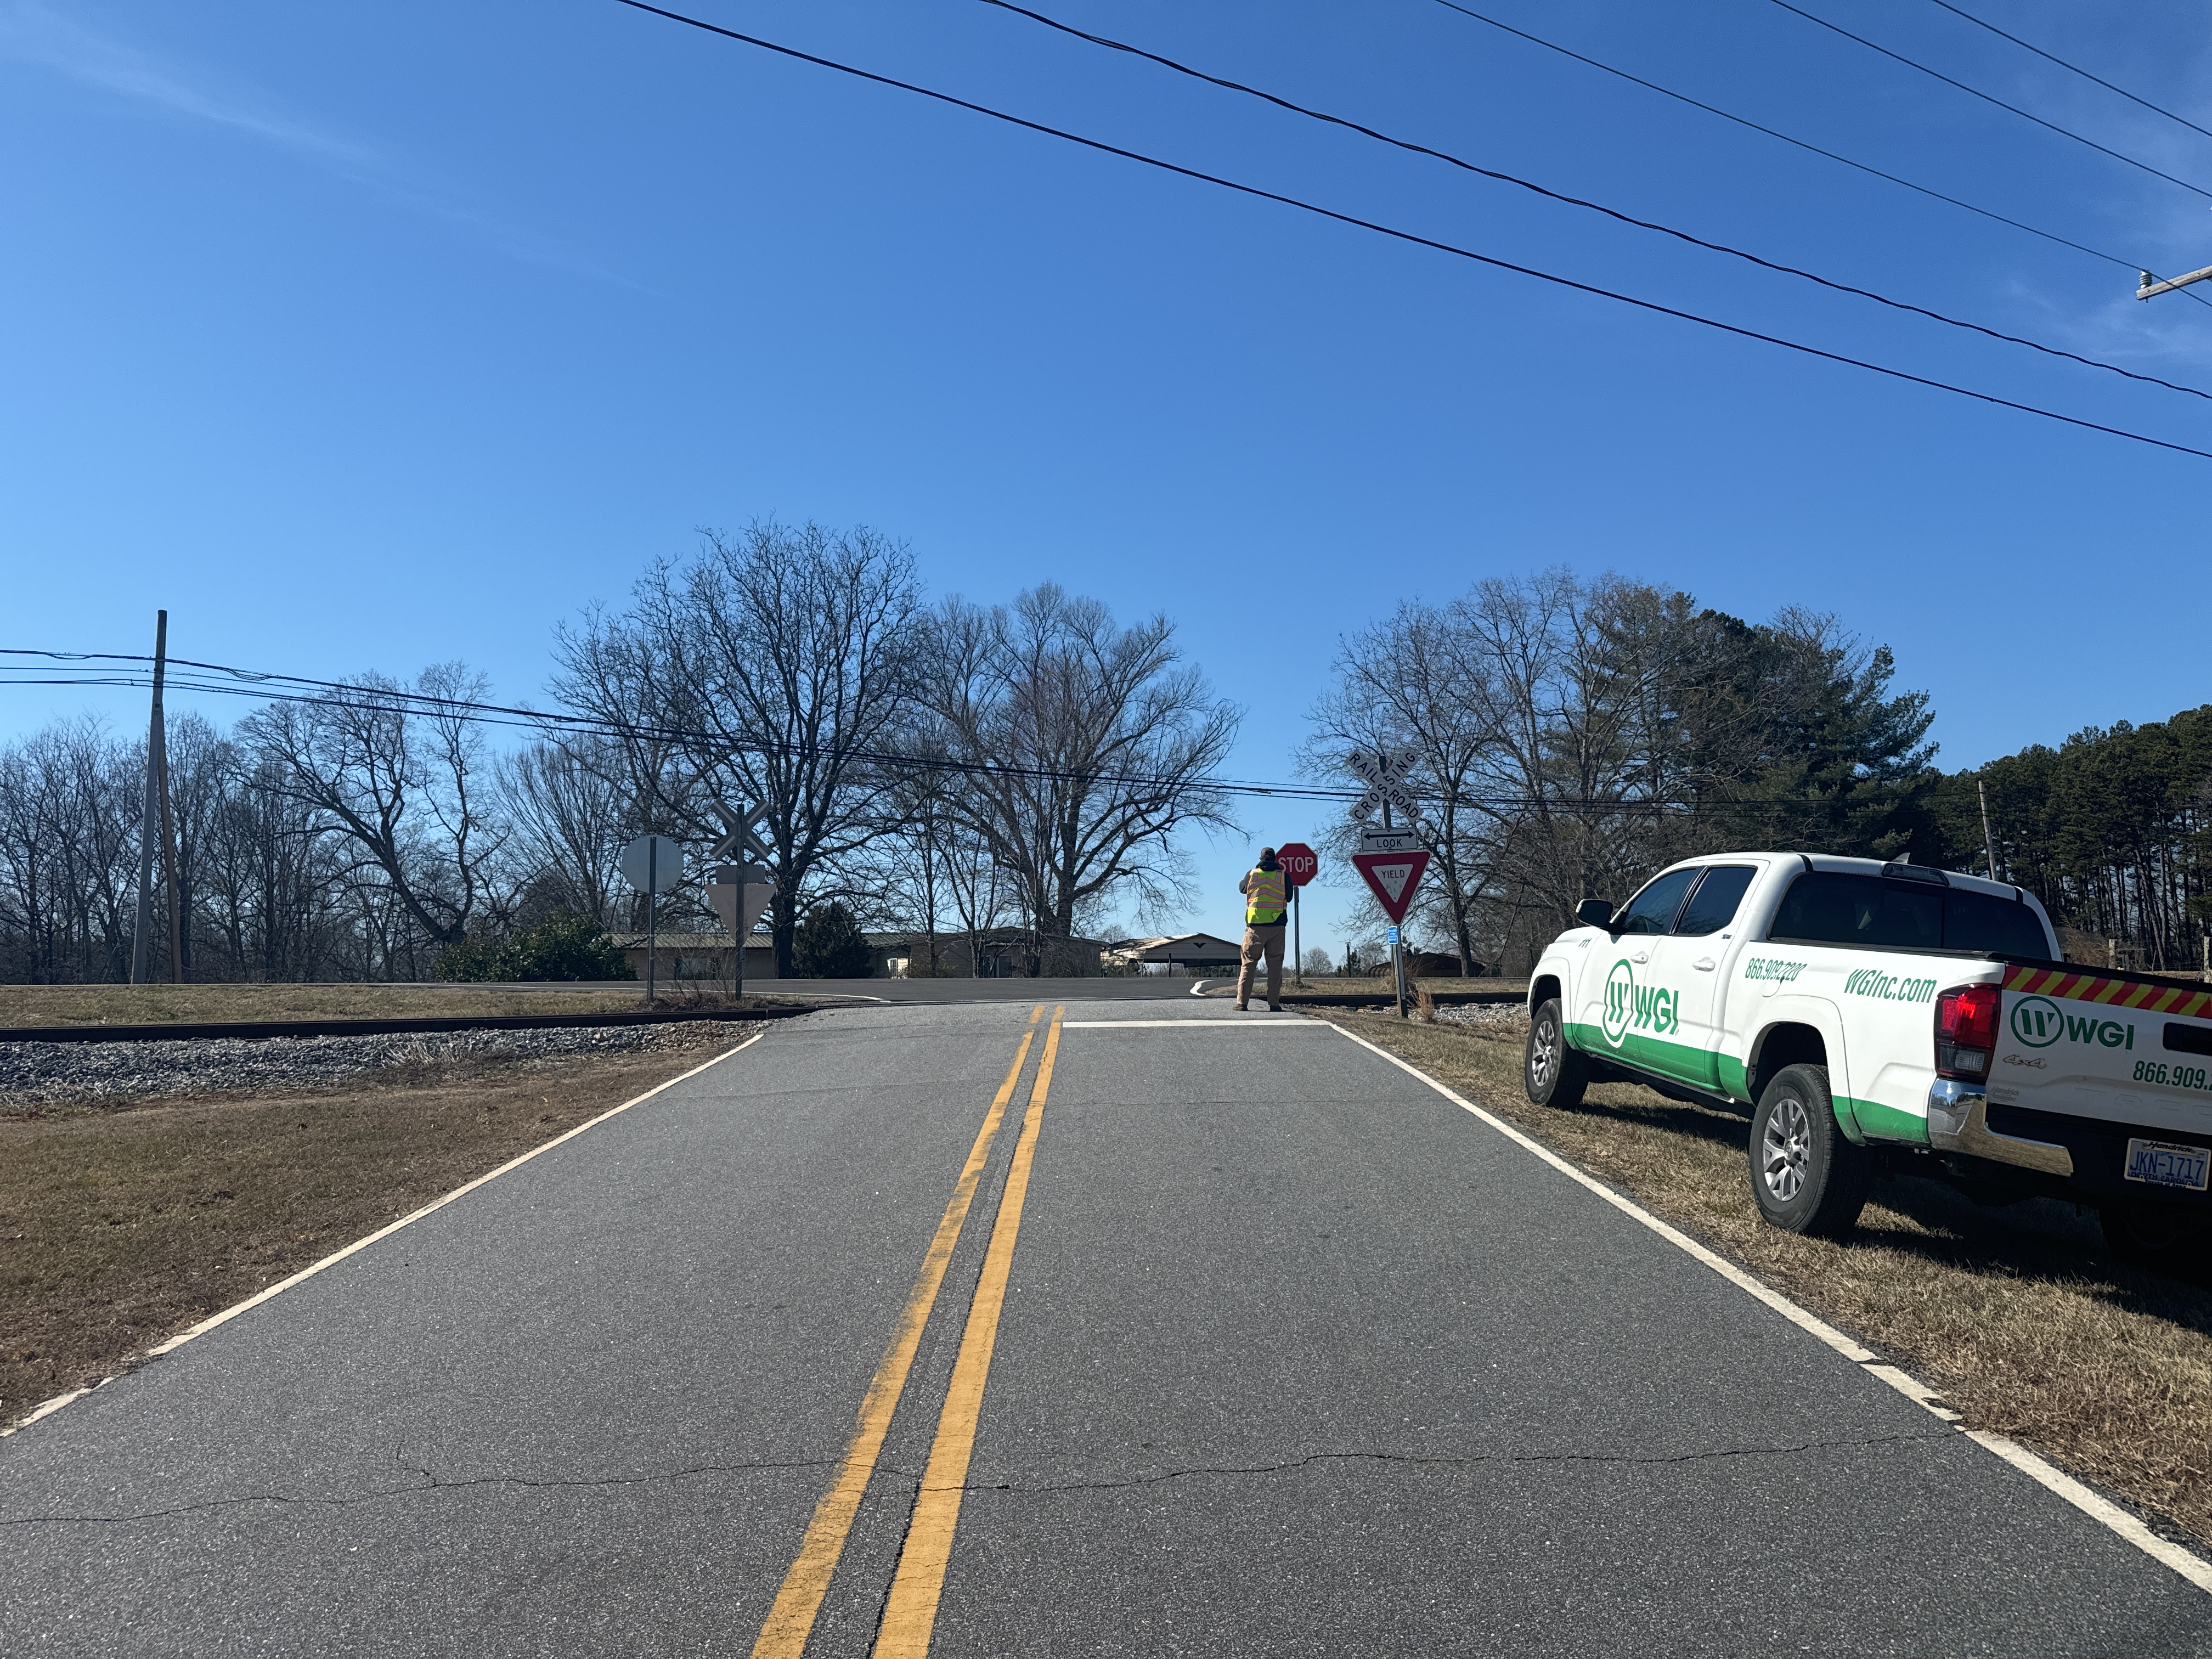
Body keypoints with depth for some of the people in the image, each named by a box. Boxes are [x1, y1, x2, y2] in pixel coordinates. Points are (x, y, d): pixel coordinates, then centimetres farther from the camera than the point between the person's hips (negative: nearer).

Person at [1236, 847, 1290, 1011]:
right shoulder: (1284, 876, 1)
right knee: (1275, 965, 5)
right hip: (1277, 926, 0)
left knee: (1248, 964, 4)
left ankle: (1242, 1002, -3)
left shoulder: (1251, 874, 3)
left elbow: (1241, 888, 22)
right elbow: (1289, 897, 13)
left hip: (1255, 926, 0)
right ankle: (1274, 1003, 0)